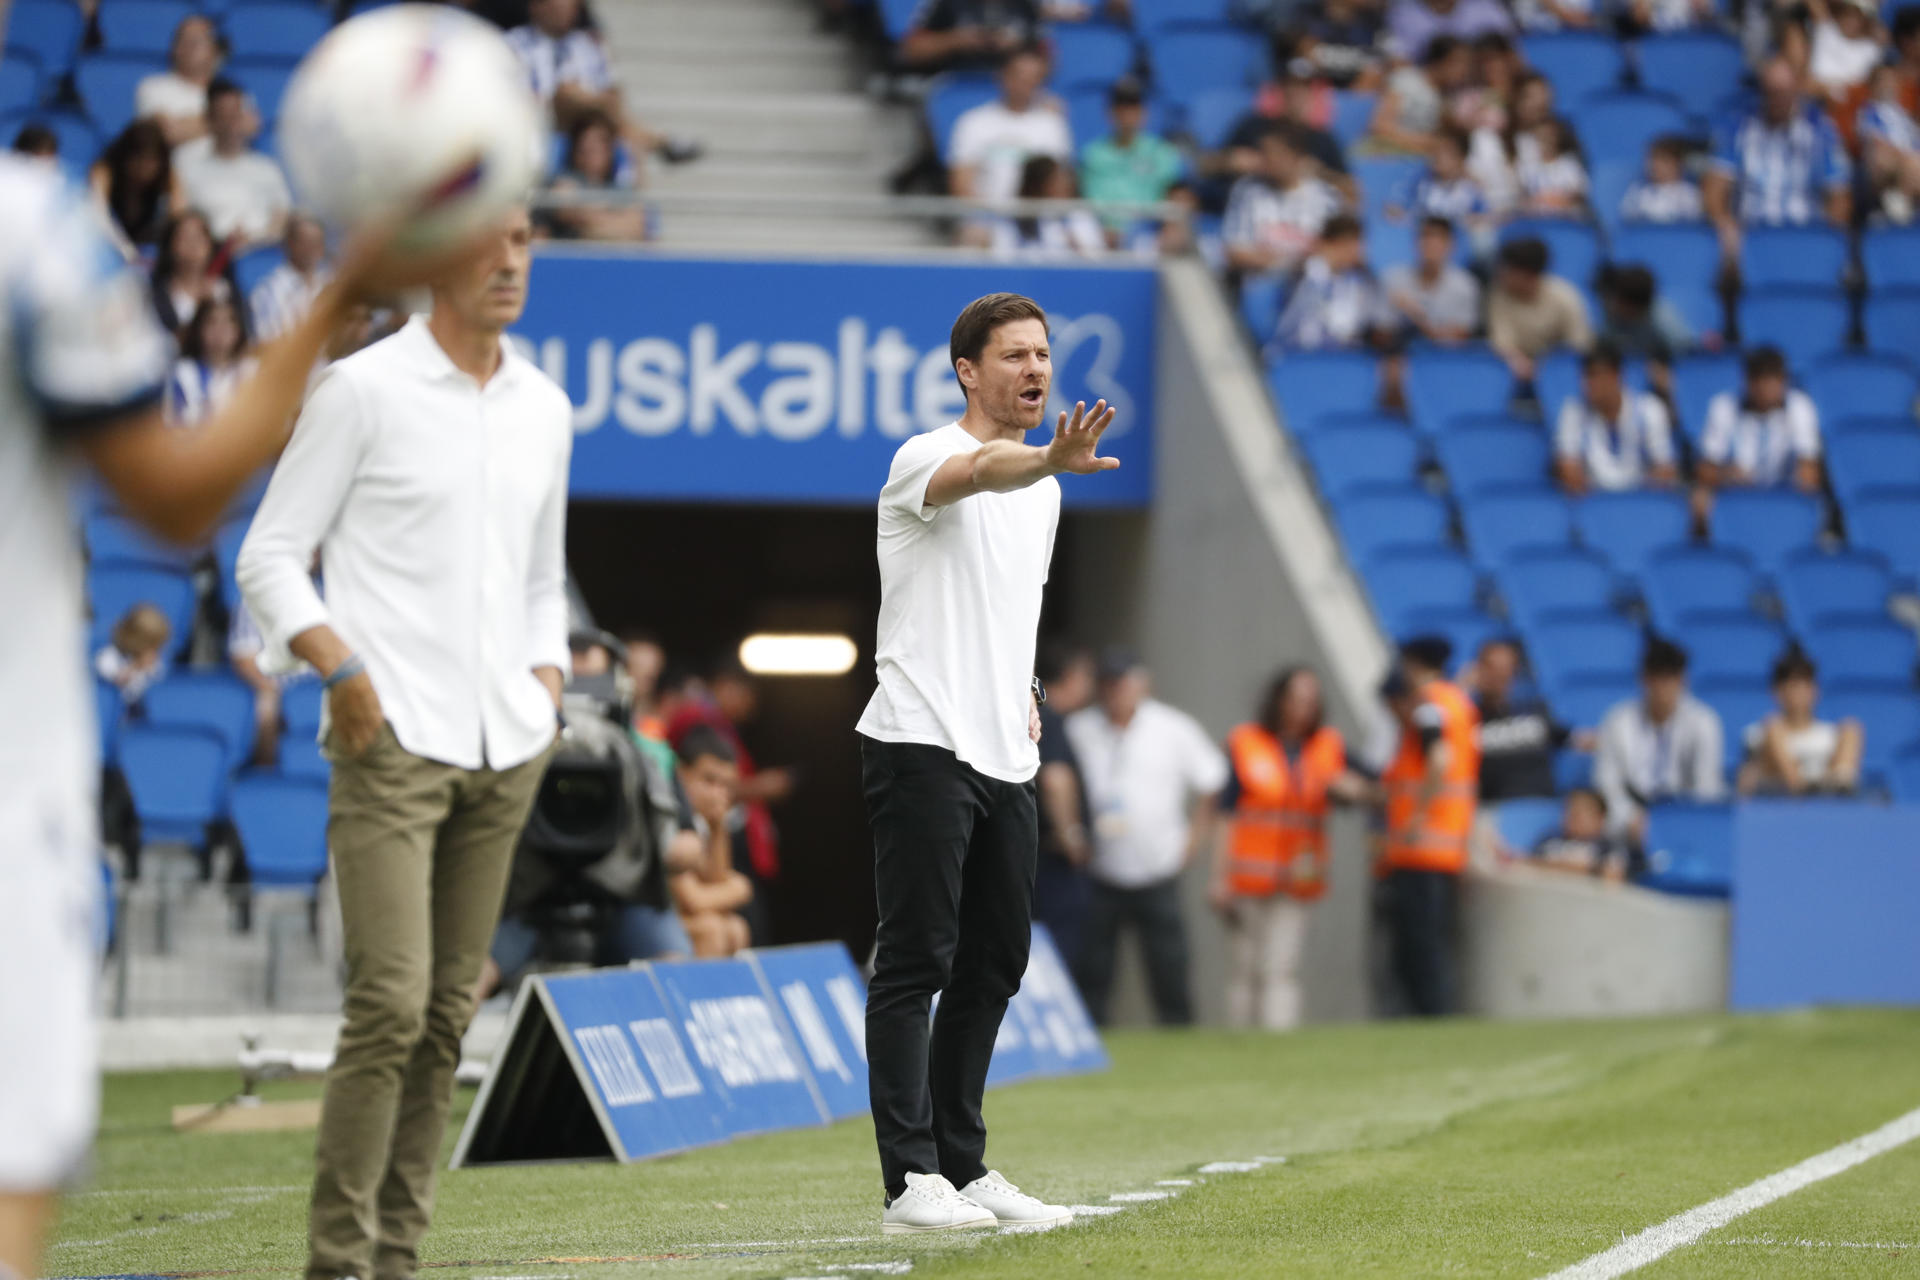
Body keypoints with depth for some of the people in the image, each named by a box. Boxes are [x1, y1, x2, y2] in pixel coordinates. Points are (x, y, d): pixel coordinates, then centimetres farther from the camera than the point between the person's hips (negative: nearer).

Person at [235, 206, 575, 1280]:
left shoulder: (545, 408, 15)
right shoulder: (364, 389, -3)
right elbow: (270, 556, -1)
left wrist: (547, 681, 10)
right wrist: (342, 669, -13)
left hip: (507, 749, 6)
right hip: (393, 740, -6)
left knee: (449, 1016, 5)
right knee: (391, 1006, -14)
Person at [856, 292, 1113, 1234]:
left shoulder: (1043, 491, 17)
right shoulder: (925, 459, -9)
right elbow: (983, 471, -34)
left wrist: (1022, 688, 14)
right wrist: (1051, 461, -55)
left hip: (1006, 758, 8)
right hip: (921, 743, -8)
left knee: (993, 964, 10)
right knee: (916, 961, -8)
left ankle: (963, 1167, 18)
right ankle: (910, 1181, -10)